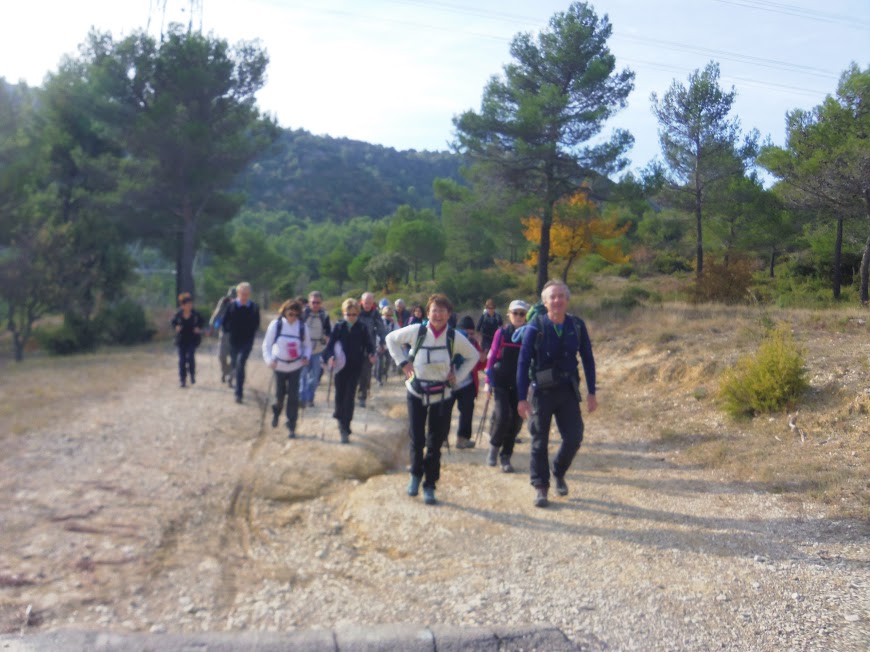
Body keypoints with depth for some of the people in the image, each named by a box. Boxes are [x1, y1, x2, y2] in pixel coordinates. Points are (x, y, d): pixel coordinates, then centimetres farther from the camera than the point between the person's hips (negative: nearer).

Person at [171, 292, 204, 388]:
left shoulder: (195, 314, -8)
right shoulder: (178, 314, -5)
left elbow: (201, 321, 9)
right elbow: (173, 322, 13)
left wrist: (199, 328, -8)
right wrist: (176, 327, -7)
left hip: (192, 339, -2)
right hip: (181, 340, 2)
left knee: (190, 356, -14)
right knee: (182, 359, 2)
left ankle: (192, 374, 11)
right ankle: (183, 380, 11)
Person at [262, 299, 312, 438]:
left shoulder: (302, 326, -6)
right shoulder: (276, 324, -10)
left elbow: (307, 345, 6)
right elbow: (267, 344, -4)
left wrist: (306, 356, -12)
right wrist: (269, 359, -17)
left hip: (296, 366, 0)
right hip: (279, 365, 0)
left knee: (293, 396, -3)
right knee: (280, 394, 9)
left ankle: (291, 426, 9)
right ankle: (276, 412, 43)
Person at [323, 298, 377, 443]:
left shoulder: (362, 328, 0)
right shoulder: (338, 327, 1)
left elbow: (369, 344, 3)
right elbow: (331, 344, -2)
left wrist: (371, 354, -18)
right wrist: (330, 357, -20)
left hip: (355, 367, -1)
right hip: (341, 366, 1)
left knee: (349, 397, -6)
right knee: (340, 395, 10)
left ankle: (345, 428, -3)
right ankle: (341, 420, 35)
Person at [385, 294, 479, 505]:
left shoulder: (455, 337, -8)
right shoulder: (416, 331, -11)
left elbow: (473, 356, 8)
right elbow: (391, 338, 5)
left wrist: (458, 377, -1)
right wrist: (403, 362, -4)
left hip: (442, 395, 1)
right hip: (416, 392, 0)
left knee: (435, 443, 4)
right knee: (416, 439, 0)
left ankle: (430, 485, 19)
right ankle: (415, 475, 28)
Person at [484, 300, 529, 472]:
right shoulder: (502, 333, 0)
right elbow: (492, 356, 2)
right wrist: (488, 381, -1)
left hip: (519, 384, 2)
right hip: (501, 382, -2)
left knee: (516, 420, 1)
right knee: (502, 415, -14)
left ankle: (505, 457, 16)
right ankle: (494, 448, 11)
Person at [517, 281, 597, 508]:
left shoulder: (577, 326, -1)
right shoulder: (535, 327, -9)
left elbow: (588, 359, 7)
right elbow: (523, 363, -6)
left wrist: (591, 393, 4)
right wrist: (522, 398, -9)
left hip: (569, 391, 2)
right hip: (543, 391, -2)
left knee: (574, 437, 1)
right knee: (540, 442, 5)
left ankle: (559, 473, 29)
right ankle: (540, 487, 19)